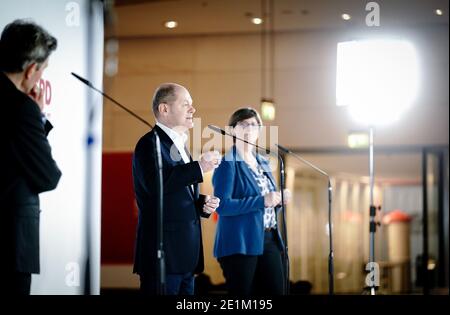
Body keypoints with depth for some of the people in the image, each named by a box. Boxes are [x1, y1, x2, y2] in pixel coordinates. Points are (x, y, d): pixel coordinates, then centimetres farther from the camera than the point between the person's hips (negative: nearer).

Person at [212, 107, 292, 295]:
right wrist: (262, 201, -22)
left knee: (275, 291, 4)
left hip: (269, 239, 7)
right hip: (240, 243, -7)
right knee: (242, 293, -2)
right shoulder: (228, 164, -8)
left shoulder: (263, 163, 16)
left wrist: (279, 199, 1)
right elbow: (222, 206, -19)